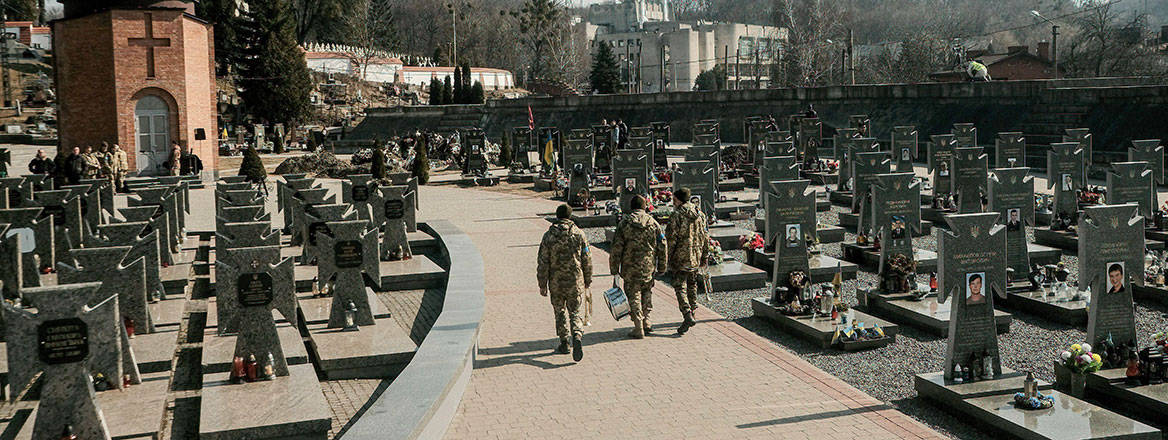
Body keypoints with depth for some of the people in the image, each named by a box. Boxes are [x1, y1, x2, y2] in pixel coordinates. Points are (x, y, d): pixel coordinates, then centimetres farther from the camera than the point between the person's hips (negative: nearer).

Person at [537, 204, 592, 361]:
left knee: (560, 312, 16)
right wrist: (588, 279, 15)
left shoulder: (549, 235, -5)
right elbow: (587, 260, 3)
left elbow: (543, 263, -5)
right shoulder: (579, 234, -2)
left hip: (556, 282, 0)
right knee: (574, 312, 7)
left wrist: (542, 285, 2)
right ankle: (577, 336, -19)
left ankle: (564, 344, 21)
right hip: (575, 281, 0)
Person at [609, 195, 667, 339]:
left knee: (633, 295, 5)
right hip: (648, 267, 2)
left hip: (630, 267, -2)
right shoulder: (653, 222, 2)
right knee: (646, 292, 22)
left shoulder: (625, 223, -5)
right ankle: (645, 322, 24)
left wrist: (614, 268, 2)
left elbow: (616, 247, -6)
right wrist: (661, 267, 14)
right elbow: (662, 247, 5)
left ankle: (638, 329, 4)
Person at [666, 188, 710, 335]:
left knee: (680, 287, -3)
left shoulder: (677, 215, -13)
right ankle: (692, 311, 28)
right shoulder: (700, 214, 7)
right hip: (696, 257, 6)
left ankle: (688, 315, -16)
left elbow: (671, 238, -14)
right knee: (692, 284, 20)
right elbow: (705, 236, 12)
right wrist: (705, 256, 19)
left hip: (681, 258, -6)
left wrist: (667, 257, -6)